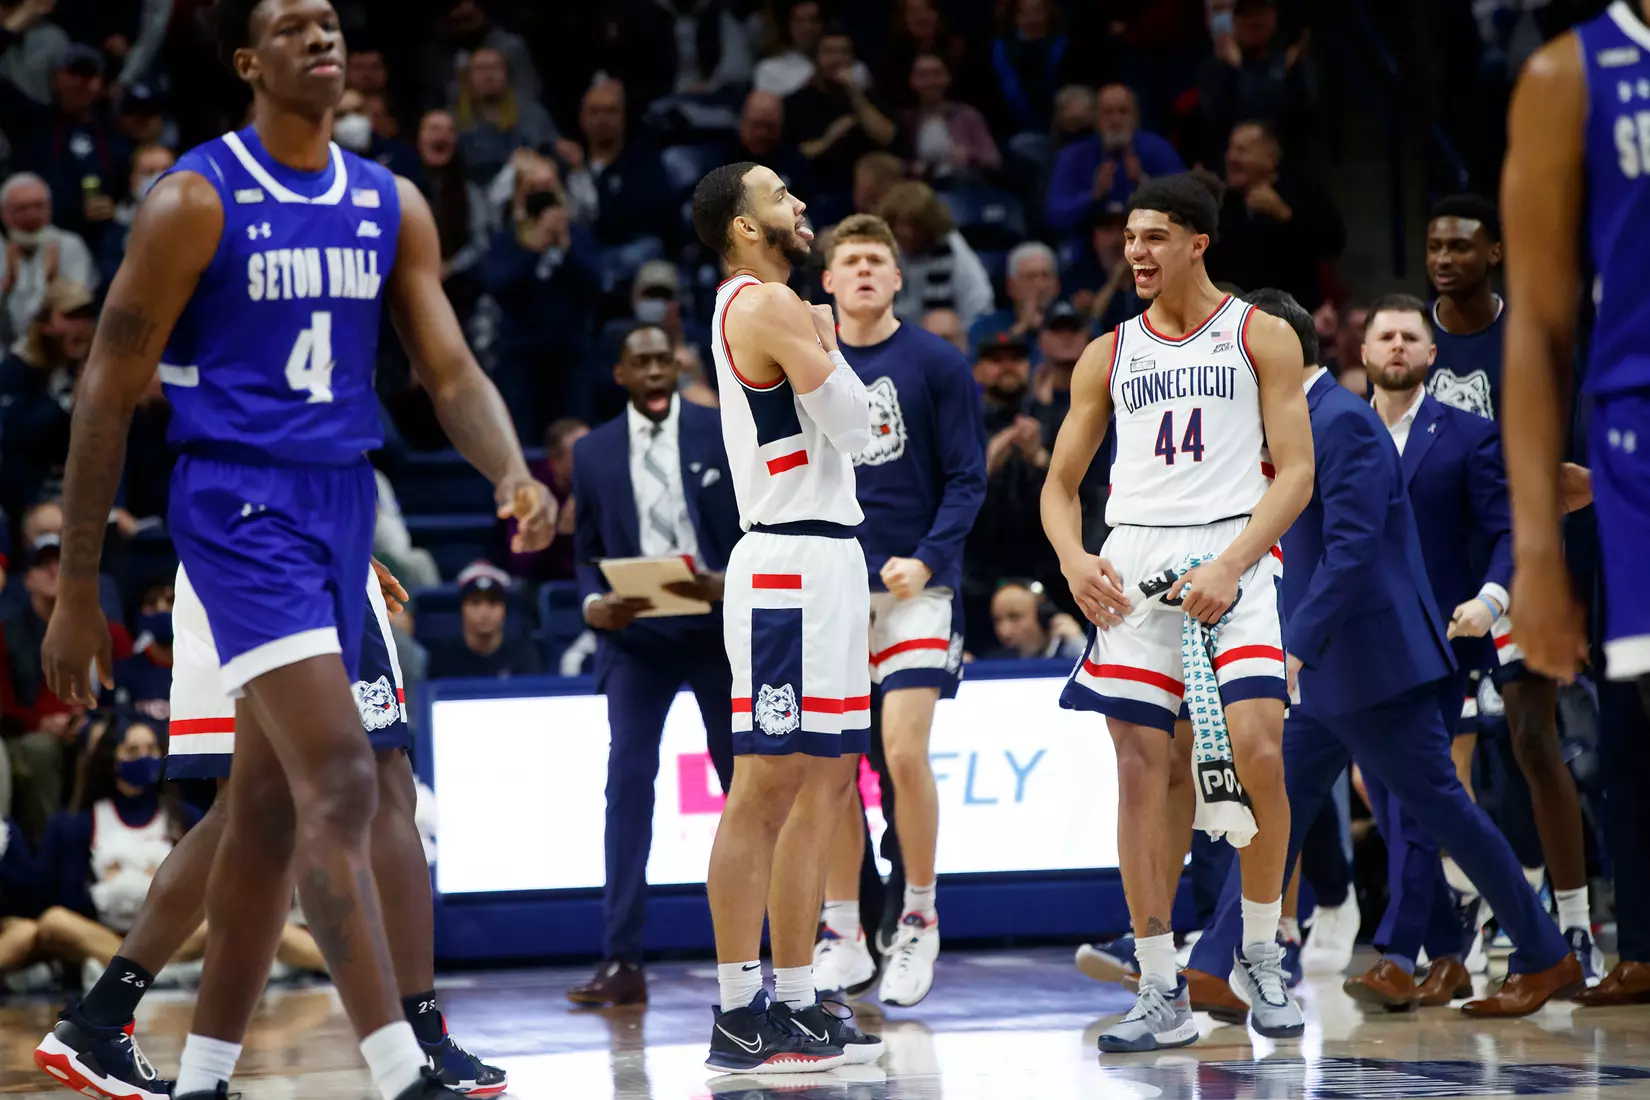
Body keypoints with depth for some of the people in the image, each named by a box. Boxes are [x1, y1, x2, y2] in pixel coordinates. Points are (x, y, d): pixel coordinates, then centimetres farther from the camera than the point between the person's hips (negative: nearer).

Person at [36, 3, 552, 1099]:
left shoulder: (393, 206, 10)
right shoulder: (197, 201, -7)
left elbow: (451, 371, 7)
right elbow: (109, 393, -5)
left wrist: (512, 474, -15)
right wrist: (77, 586, -6)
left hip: (341, 504, 7)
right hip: (237, 504, -7)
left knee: (272, 810, 11)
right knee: (340, 780, -19)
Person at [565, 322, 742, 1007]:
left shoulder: (726, 432, 1)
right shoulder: (593, 453, 6)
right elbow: (587, 552, 10)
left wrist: (728, 583, -19)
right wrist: (593, 603, -11)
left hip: (722, 628, -1)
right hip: (635, 634, 1)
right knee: (628, 783, -9)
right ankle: (621, 962, -9)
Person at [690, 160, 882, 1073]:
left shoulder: (758, 307, 19)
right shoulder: (772, 306, -11)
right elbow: (854, 425, -12)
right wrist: (829, 347, 1)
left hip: (821, 565, 10)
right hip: (793, 564, -10)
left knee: (825, 781, 11)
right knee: (765, 789, -9)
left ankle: (795, 1004, 13)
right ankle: (740, 1017, -9)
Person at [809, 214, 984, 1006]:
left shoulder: (937, 365, 0)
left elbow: (967, 478, -2)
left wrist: (927, 560, -15)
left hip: (913, 586, -3)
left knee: (904, 752, -11)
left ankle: (919, 922, 5)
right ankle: (842, 935, 14)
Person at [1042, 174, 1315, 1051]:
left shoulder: (1260, 338, 6)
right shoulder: (1108, 355, 15)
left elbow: (1296, 471, -1)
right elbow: (1060, 483, 17)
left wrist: (1229, 565, -15)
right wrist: (1073, 558, -5)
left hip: (1231, 557, -3)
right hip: (1133, 562, 3)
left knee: (1256, 754, -17)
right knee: (1140, 770, -4)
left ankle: (1260, 955, 4)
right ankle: (1161, 993, 1)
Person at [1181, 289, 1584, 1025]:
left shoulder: (1343, 421, -15)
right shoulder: (1307, 422, 15)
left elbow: (1351, 545, -23)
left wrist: (1297, 645, -26)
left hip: (1372, 662, -10)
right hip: (1326, 674, 10)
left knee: (1437, 809, -3)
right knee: (1278, 812, 5)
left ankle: (1545, 958, 8)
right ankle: (1212, 969, 4)